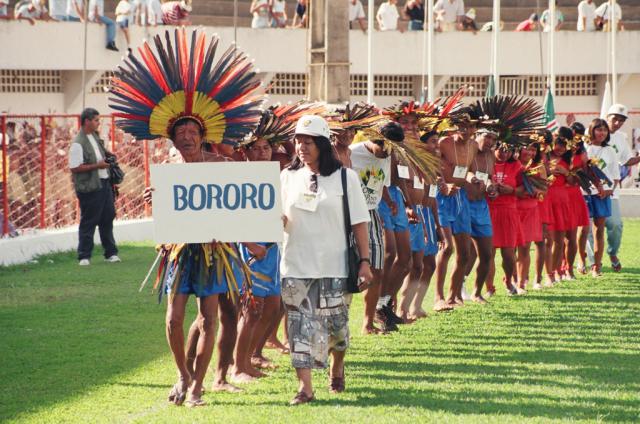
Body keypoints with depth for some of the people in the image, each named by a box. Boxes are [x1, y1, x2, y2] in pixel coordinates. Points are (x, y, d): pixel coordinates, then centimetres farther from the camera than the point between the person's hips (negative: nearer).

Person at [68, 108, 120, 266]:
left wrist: (107, 154, 11)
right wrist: (97, 165, -20)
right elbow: (74, 168, -21)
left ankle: (110, 253, 21)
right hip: (89, 188, -8)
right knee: (88, 223, -3)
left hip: (104, 183, 8)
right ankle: (84, 257, 4)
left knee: (107, 218, 13)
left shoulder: (95, 136, 9)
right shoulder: (78, 144, -18)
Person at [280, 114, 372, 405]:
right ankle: (304, 387, -6)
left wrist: (364, 262, -6)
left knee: (336, 326, 9)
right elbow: (281, 221, 10)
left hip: (334, 268, -1)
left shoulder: (344, 177, -1)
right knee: (301, 326, -6)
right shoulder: (288, 177, 7)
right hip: (296, 268, 1)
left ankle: (337, 368, 37)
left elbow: (359, 223, 0)